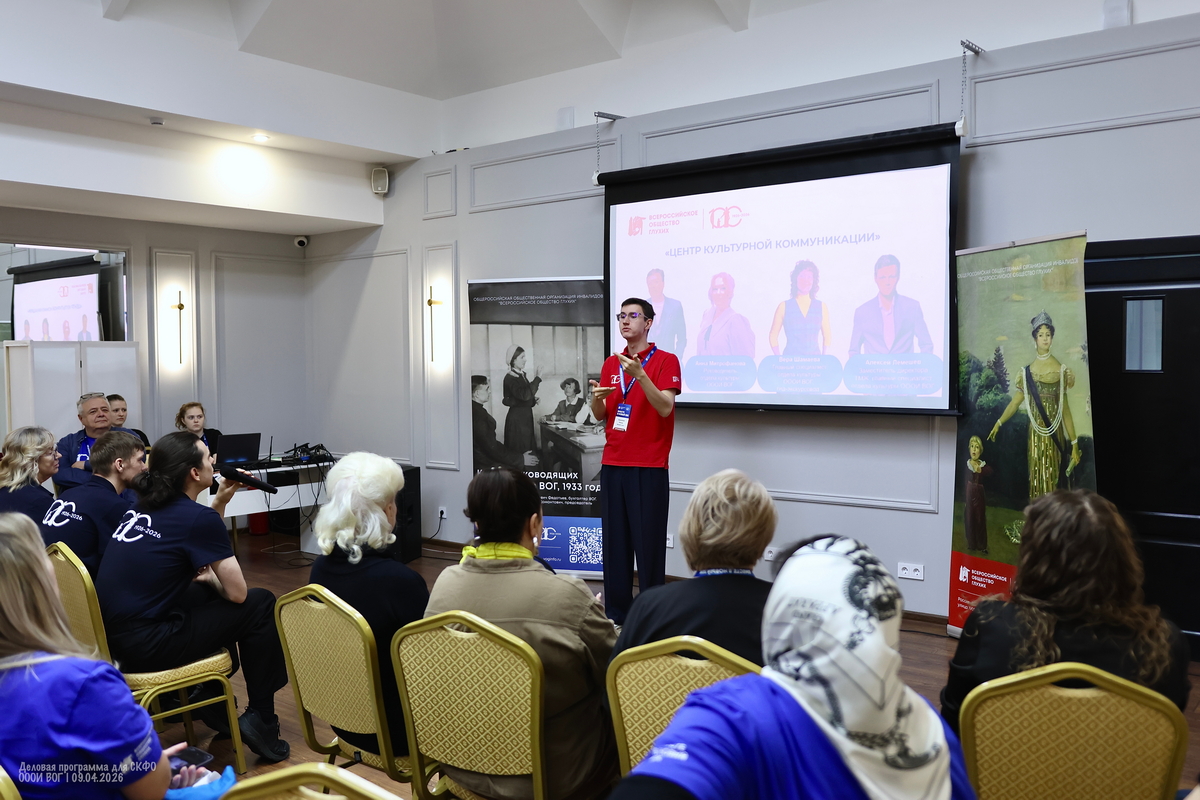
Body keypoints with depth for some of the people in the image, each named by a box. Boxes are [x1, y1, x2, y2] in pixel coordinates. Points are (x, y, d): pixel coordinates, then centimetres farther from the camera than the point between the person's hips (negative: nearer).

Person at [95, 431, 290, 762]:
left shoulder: (142, 505, 8)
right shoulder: (199, 517, -15)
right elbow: (237, 593, -11)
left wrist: (221, 501, 13)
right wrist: (210, 577, 10)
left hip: (112, 635, 9)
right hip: (146, 647, -8)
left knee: (208, 594, 27)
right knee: (261, 604, 2)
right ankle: (261, 719, 9)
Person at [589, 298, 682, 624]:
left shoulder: (665, 361, -3)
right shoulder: (610, 364, 14)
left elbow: (665, 407, -15)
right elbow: (600, 416, 14)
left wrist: (639, 375, -27)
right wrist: (596, 397, -8)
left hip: (649, 468, -5)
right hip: (613, 465, 5)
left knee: (648, 542, -2)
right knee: (615, 541, 7)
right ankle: (616, 613, 16)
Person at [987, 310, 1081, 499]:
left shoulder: (1060, 369, 1)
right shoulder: (1028, 370, 7)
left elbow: (1065, 407, 1)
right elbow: (1016, 401, 6)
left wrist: (1074, 443, -1)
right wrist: (999, 422, -5)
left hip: (1055, 431, -2)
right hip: (1036, 431, 2)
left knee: (1052, 476, 0)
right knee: (1036, 477, 5)